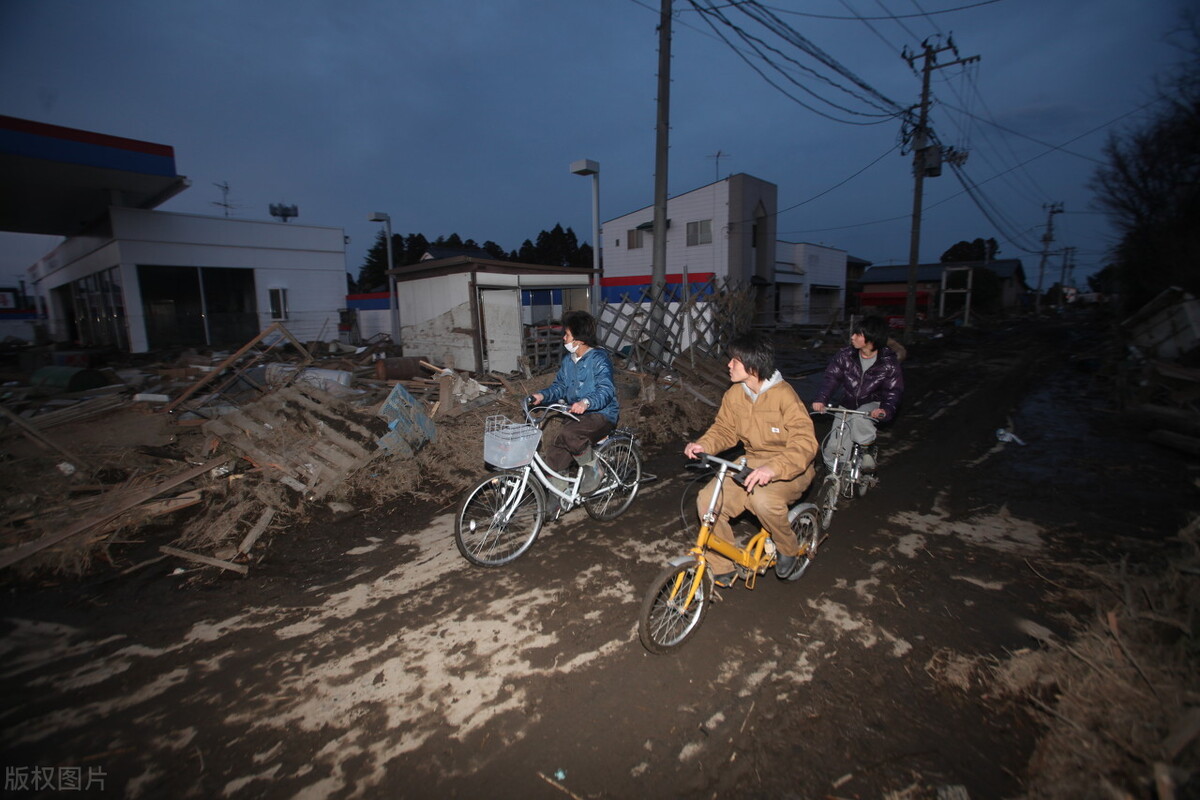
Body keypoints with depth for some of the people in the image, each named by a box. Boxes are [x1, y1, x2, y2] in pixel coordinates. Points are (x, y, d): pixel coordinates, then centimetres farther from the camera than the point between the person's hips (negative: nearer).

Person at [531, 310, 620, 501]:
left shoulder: (599, 358, -13)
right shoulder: (568, 359, 12)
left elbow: (606, 390, -24)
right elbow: (559, 386, 13)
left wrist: (586, 402, -43)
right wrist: (543, 395, -8)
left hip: (601, 415, -7)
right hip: (577, 415, 7)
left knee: (569, 433, -35)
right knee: (553, 456, -6)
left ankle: (593, 470, -10)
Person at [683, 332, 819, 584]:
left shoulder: (784, 395, -21)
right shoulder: (734, 395, -2)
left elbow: (805, 442, -27)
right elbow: (723, 429, 8)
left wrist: (774, 468, -44)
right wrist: (702, 445, -14)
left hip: (790, 468, -5)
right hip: (752, 462, 6)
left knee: (763, 498, -37)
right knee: (708, 500, -16)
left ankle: (789, 551, -2)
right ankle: (723, 568, 5)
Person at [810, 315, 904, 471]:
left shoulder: (889, 363, -14)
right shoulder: (845, 355, -11)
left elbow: (894, 390, -13)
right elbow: (831, 377, -15)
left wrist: (886, 409, -35)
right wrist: (820, 399, -32)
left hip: (871, 404, -2)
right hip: (847, 404, 2)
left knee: (859, 419, -38)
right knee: (834, 447, -6)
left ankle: (866, 450, -10)